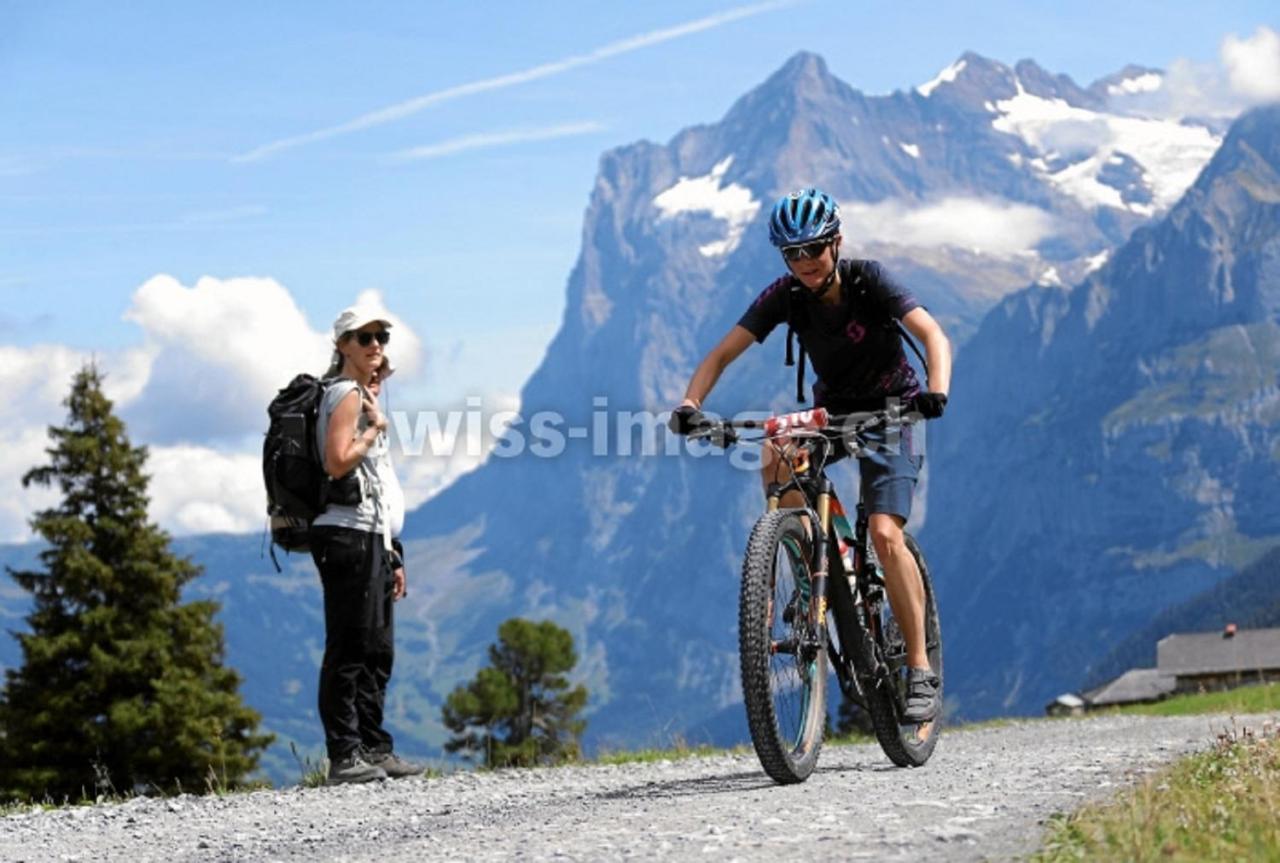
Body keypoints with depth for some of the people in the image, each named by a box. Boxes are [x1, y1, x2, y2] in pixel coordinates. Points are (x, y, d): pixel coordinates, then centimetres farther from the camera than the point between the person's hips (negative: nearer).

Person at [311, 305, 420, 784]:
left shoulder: (363, 397, 24)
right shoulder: (347, 395, -7)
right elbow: (338, 462, -23)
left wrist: (390, 553, 23)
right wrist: (375, 429, -10)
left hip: (369, 536, 10)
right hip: (348, 534, -10)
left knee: (377, 650, 11)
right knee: (349, 649, -11)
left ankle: (374, 749, 16)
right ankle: (344, 755, -12)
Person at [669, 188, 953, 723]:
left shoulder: (868, 281, -22)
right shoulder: (784, 296, -14)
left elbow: (932, 334, -32)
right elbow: (722, 355, -15)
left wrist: (936, 392, -51)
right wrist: (689, 406, -34)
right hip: (830, 411, 4)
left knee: (884, 534, -21)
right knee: (776, 461, -30)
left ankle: (920, 670, -14)